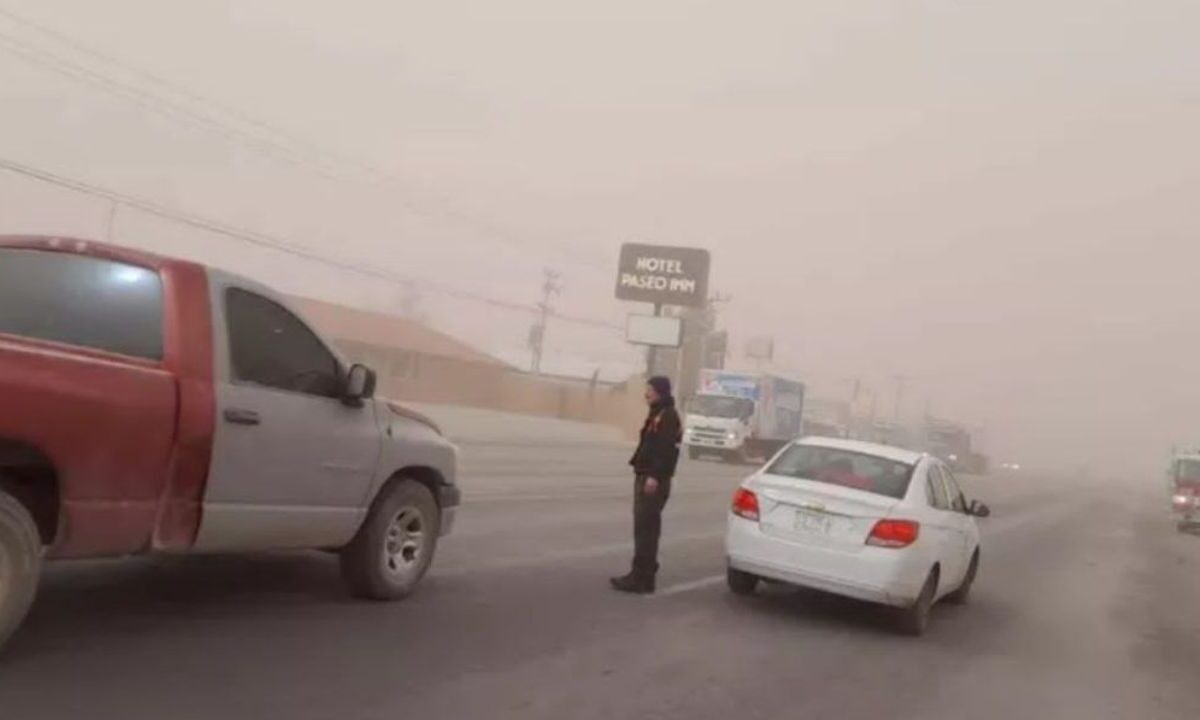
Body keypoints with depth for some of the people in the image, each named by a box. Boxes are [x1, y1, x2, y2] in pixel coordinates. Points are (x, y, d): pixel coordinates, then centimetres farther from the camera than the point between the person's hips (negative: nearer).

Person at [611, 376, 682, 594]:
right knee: (643, 527, 12)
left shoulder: (668, 416, -12)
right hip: (644, 477, 10)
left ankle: (642, 578, -8)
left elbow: (666, 449, -22)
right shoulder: (656, 414, 19)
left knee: (646, 529, -9)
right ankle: (641, 575, 17)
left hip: (654, 481, -10)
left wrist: (655, 476, -28)